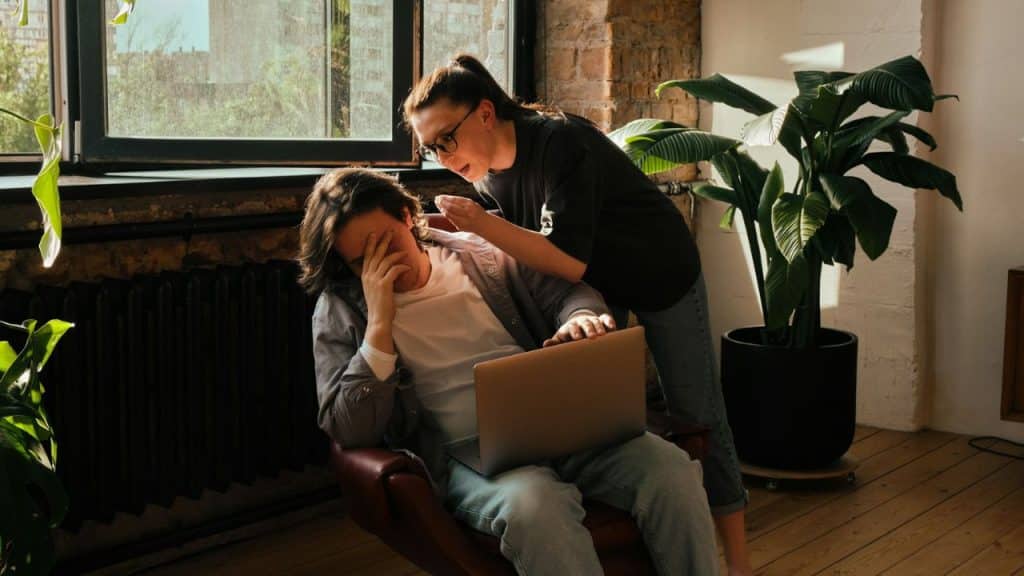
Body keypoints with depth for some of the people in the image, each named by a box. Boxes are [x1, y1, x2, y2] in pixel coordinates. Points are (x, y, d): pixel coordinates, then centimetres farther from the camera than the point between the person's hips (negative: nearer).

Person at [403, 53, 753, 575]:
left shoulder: (559, 143, -34)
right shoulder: (488, 172, -10)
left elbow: (570, 262, -38)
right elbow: (525, 252, 3)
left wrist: (483, 224, -39)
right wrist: (468, 236, -14)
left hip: (661, 276, -6)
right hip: (595, 289, 6)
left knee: (695, 414, 2)